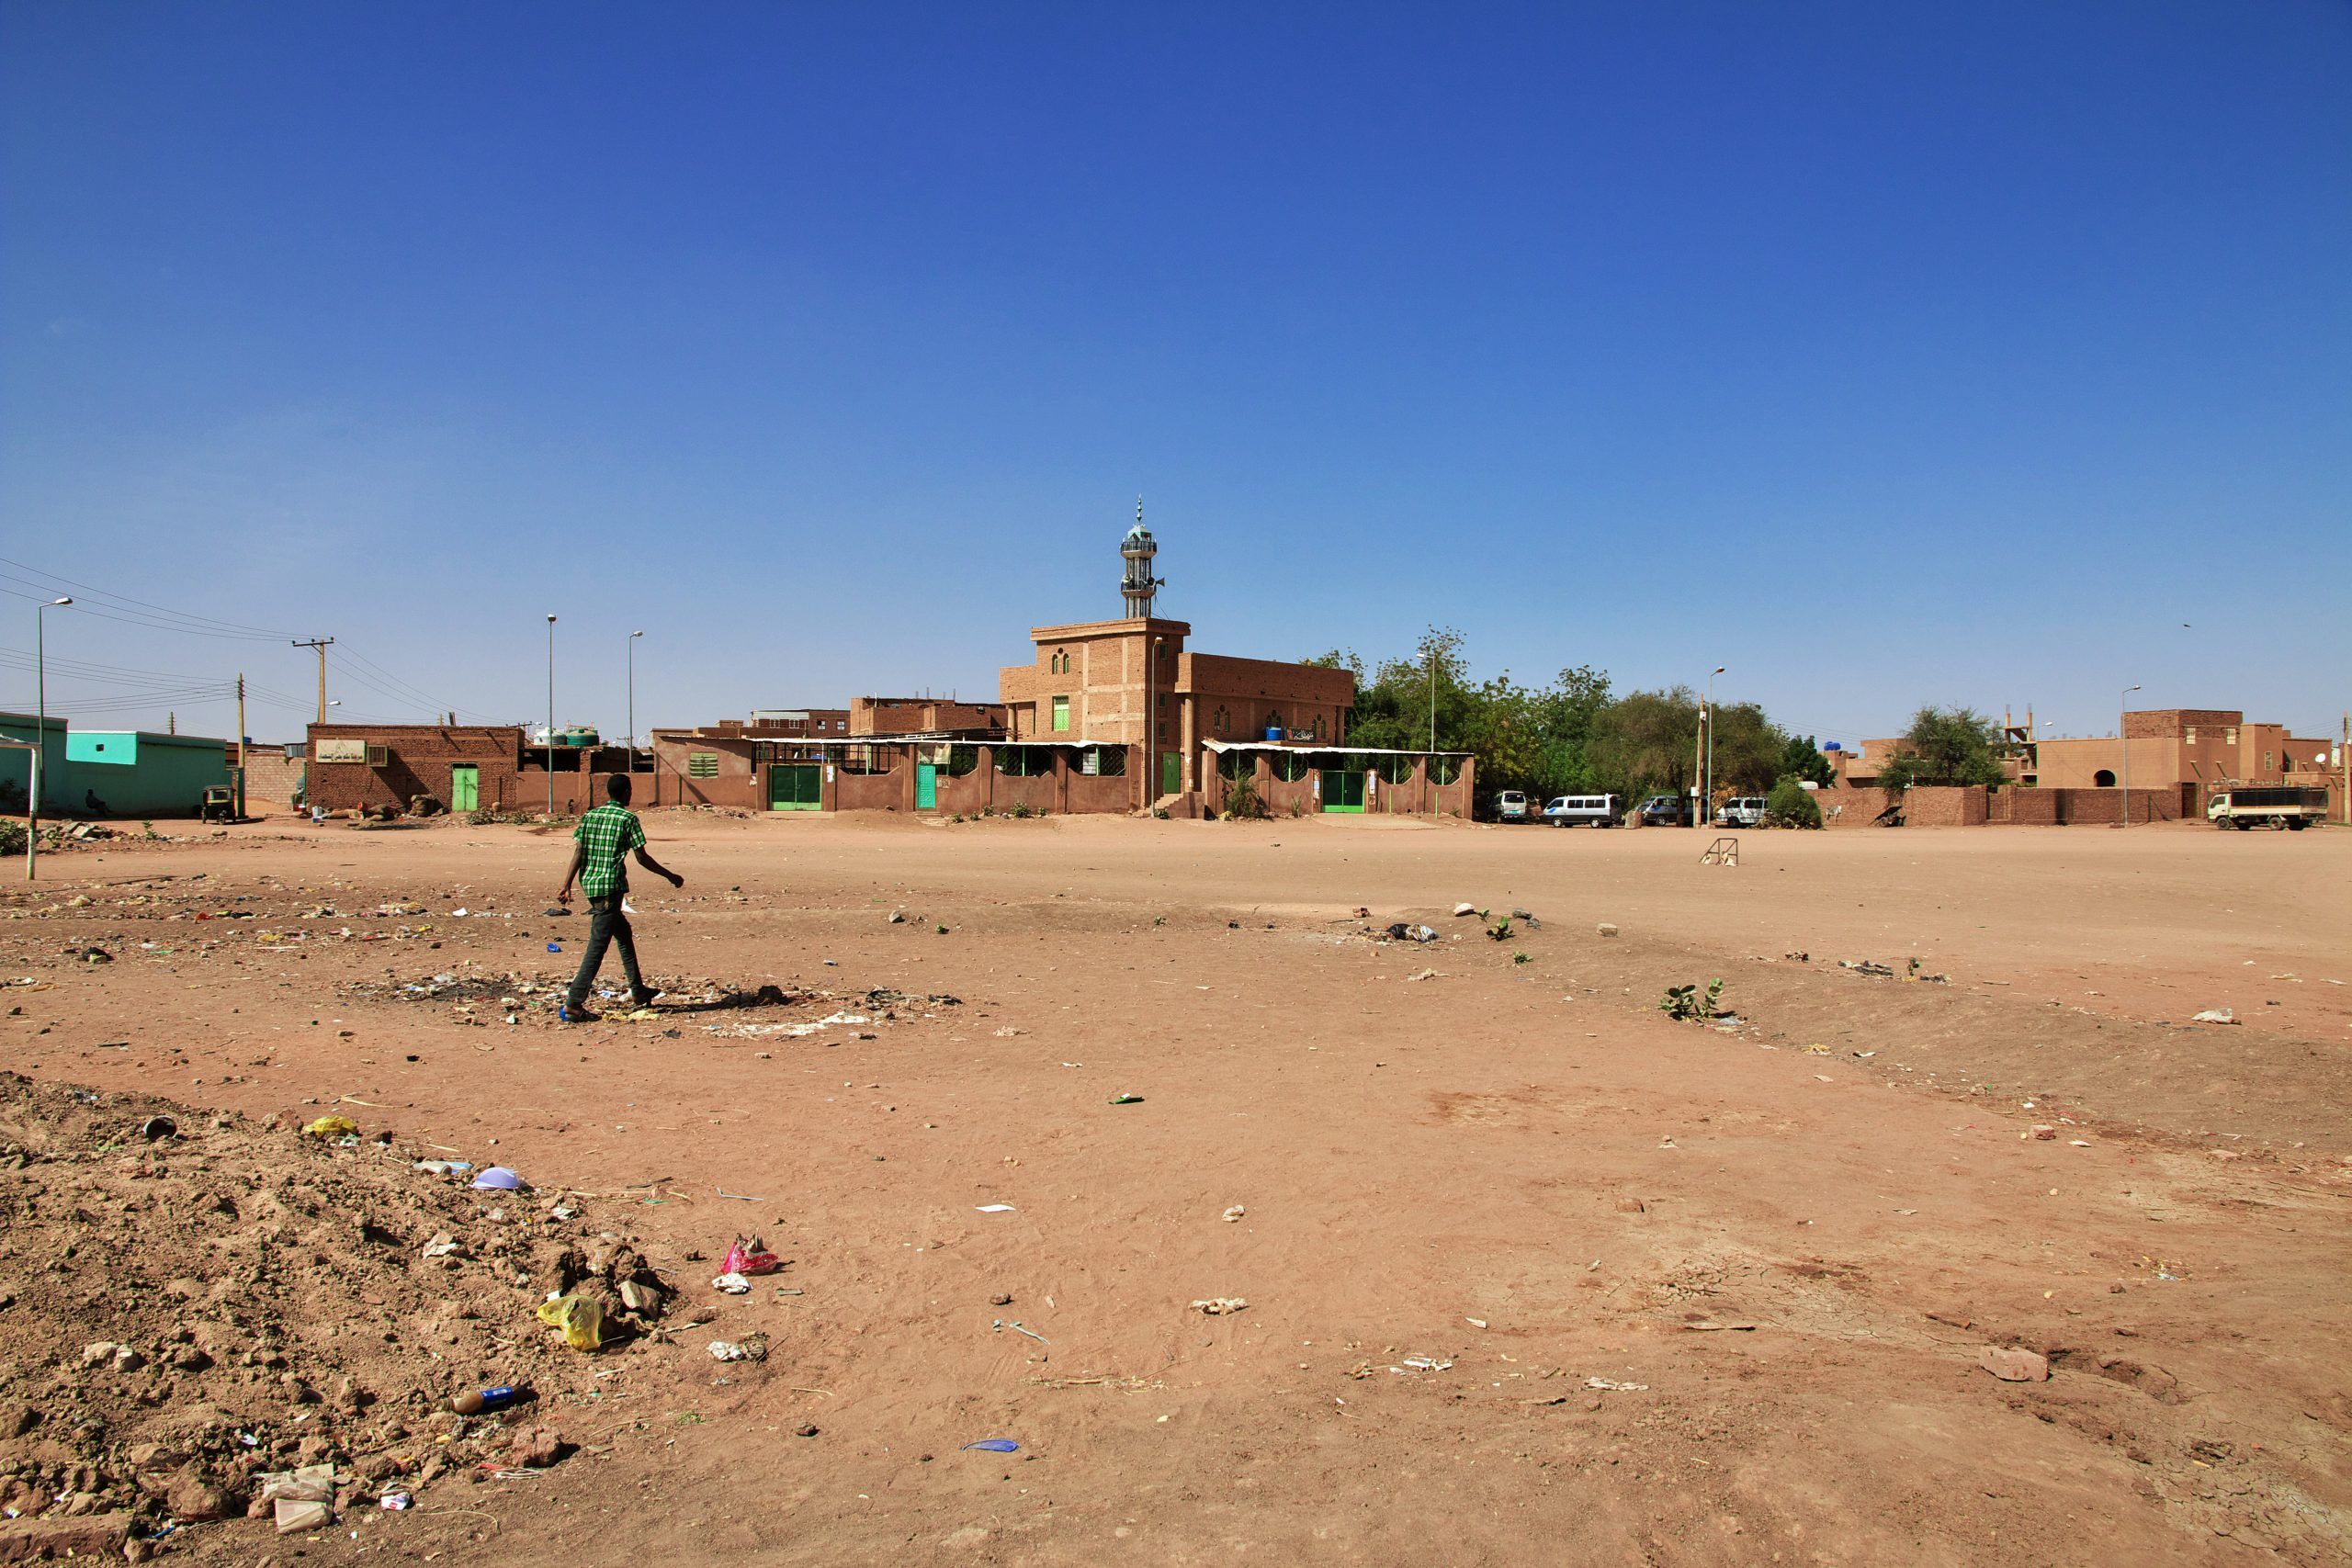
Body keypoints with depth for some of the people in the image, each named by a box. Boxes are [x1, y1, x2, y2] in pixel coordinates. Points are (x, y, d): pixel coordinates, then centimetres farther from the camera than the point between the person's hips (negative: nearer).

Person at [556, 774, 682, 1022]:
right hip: (611, 887, -7)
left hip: (589, 884, 7)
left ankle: (637, 990, 30)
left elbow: (578, 852, 3)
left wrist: (566, 886, 1)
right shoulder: (628, 818, -5)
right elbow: (642, 858, -5)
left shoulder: (590, 816, 11)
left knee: (624, 934, 22)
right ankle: (573, 1004, -11)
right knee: (597, 946, -6)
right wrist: (671, 876, 5)